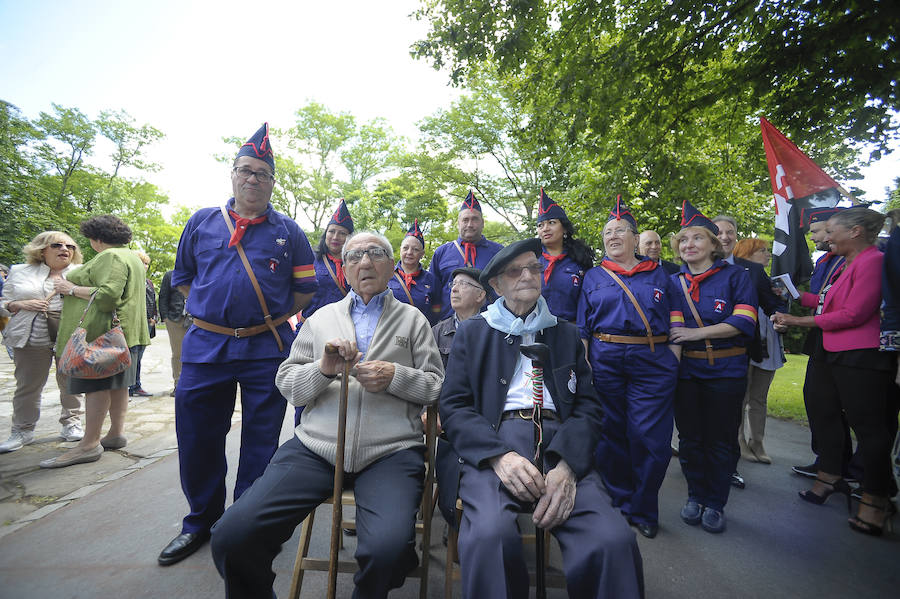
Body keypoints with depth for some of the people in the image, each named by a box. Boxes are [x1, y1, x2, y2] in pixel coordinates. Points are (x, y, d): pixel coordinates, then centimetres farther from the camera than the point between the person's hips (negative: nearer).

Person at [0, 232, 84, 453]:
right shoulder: (20, 272, 12)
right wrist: (20, 305, -8)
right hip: (32, 336, 1)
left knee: (70, 382, 5)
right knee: (28, 384, 5)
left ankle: (71, 423, 19)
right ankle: (22, 430, 18)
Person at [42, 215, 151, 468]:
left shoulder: (110, 257, -11)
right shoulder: (131, 256, 22)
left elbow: (107, 295, -22)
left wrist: (71, 289, -10)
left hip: (104, 332, -10)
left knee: (96, 383, -9)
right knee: (117, 383, 11)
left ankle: (89, 444, -5)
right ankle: (116, 433, 17)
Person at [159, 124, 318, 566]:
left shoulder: (287, 231, 4)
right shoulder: (201, 222, 10)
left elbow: (306, 287, 6)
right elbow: (182, 277, 18)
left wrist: (271, 319, 4)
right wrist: (210, 312, 8)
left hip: (267, 350, -2)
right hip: (205, 346, 3)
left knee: (261, 441, 7)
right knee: (198, 438, 12)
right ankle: (201, 521, 35)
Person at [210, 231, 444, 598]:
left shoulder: (412, 318, 11)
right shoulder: (322, 317, 17)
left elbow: (437, 386, 8)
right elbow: (287, 383, 13)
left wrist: (394, 377, -11)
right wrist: (323, 368, -8)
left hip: (391, 451, -2)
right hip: (316, 446, 3)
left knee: (389, 548, -26)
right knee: (231, 536, -14)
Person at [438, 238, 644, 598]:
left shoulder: (566, 333, 19)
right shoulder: (472, 332, 14)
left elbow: (588, 407, 11)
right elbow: (453, 406, 5)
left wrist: (566, 465, -10)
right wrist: (499, 456, -14)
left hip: (559, 444, 2)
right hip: (490, 444, -1)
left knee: (615, 541, -26)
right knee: (491, 534, -32)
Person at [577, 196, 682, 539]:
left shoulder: (658, 274, 12)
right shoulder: (593, 276, 11)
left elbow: (676, 323, 11)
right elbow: (583, 327, 8)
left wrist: (674, 360, 0)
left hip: (653, 363, 0)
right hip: (604, 361, 1)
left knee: (650, 438, 0)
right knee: (610, 436, 6)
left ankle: (643, 511, 21)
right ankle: (619, 502, 27)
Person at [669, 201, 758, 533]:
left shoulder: (735, 276, 0)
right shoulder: (674, 282, 9)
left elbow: (744, 321, -13)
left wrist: (696, 333, -19)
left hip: (725, 371, -2)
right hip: (685, 369, 3)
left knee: (719, 441, 7)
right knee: (689, 437, 11)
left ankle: (715, 504, 25)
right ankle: (695, 496, 29)